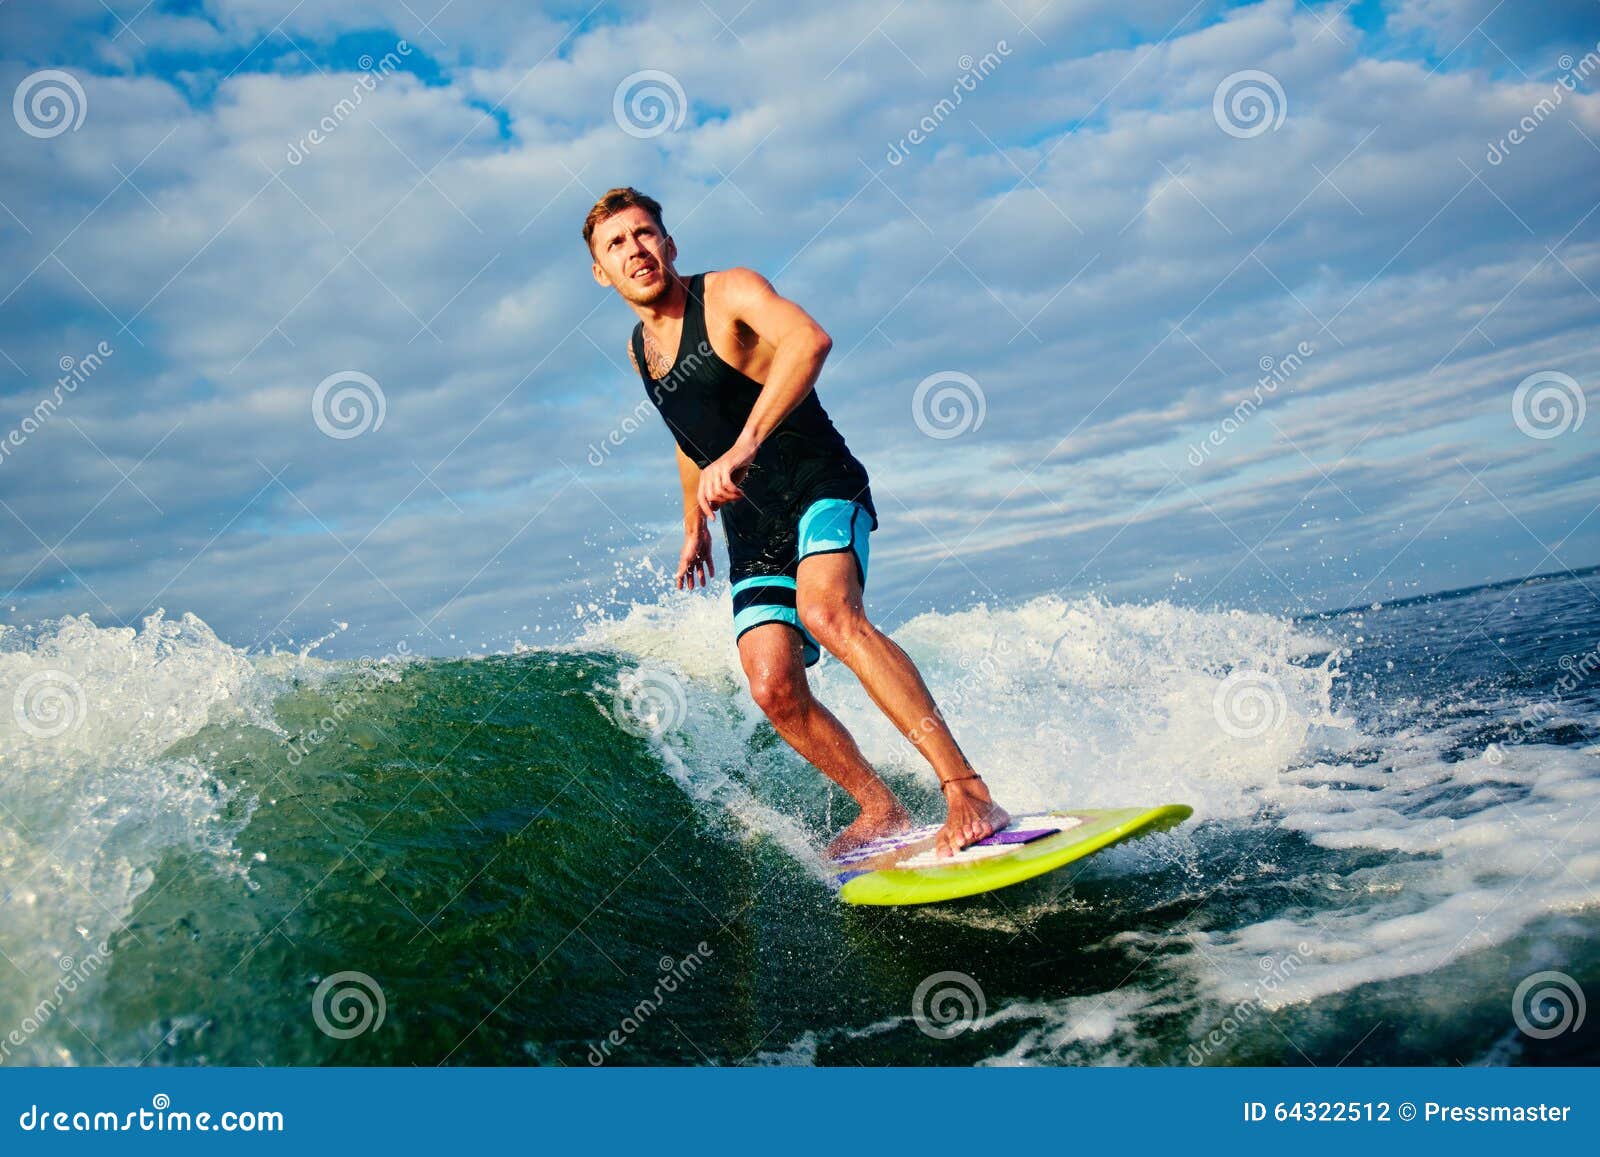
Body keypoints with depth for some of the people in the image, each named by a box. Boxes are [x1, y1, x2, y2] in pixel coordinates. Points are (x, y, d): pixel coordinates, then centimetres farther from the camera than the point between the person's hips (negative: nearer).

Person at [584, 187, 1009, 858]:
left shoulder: (729, 293, -8)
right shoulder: (640, 351, 14)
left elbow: (808, 340, -31)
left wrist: (744, 447, -41)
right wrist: (694, 526, 39)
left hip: (821, 487, -6)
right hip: (752, 533, 7)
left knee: (827, 611, -34)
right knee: (774, 689, -13)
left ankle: (966, 790, -37)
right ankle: (881, 811, 5)